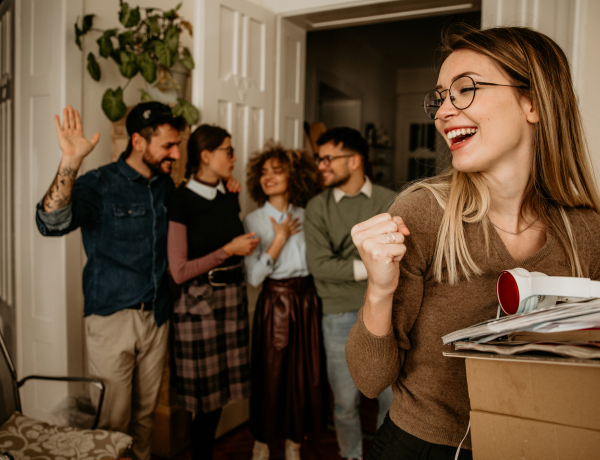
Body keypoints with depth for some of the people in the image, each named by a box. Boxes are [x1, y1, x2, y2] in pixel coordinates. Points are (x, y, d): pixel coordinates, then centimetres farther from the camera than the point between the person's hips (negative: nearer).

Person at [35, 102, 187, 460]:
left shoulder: (166, 186, 6)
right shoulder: (99, 185, -10)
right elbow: (52, 223, -24)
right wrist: (70, 163, -37)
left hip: (157, 316, 5)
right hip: (112, 318, -5)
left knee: (145, 413, 18)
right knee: (112, 421, 5)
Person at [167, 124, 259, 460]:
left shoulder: (231, 197, 8)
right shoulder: (181, 202, -11)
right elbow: (179, 271, -14)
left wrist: (247, 246, 8)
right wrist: (228, 250, -14)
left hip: (233, 296, 6)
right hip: (199, 302, -6)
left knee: (220, 391, 11)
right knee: (206, 396, 4)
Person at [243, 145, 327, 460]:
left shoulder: (307, 216, 4)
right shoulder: (254, 220, -5)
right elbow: (254, 276, -14)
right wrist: (280, 237, -12)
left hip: (307, 301, 3)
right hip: (274, 302, -3)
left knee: (306, 375, 10)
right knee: (270, 376, 6)